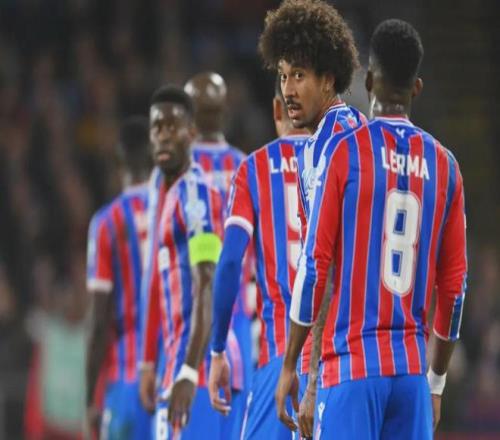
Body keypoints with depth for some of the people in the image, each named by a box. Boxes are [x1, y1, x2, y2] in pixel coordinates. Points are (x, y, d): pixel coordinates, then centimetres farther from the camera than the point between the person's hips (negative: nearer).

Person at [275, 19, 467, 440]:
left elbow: (315, 263, -6)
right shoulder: (444, 165, 9)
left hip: (353, 365, -4)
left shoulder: (346, 152, -4)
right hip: (413, 369, 4)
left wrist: (289, 365, 0)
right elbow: (454, 284, 11)